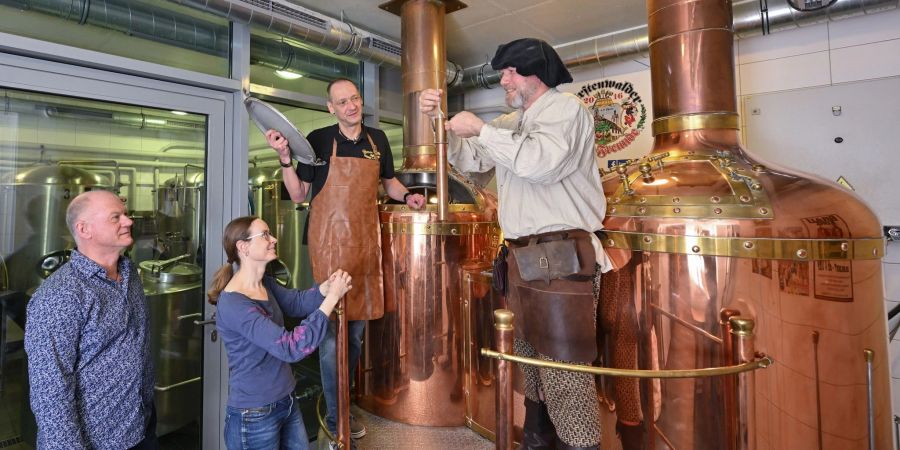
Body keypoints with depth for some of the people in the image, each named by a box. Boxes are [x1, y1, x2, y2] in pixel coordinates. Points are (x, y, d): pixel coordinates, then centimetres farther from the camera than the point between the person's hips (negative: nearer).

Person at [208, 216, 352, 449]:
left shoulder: (265, 283, 3)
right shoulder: (233, 303, -27)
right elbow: (289, 347, -32)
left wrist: (328, 285, -22)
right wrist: (332, 297, -31)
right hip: (254, 416, -8)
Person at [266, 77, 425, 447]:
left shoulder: (377, 139, 9)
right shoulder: (319, 140, -3)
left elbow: (388, 182, 22)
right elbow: (298, 195, -2)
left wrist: (407, 197, 3)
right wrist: (285, 158, -15)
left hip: (365, 240, 5)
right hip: (329, 240, -4)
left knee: (356, 327, 14)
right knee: (332, 329, -2)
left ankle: (341, 401, 34)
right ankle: (335, 418, 14)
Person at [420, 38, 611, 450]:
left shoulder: (566, 108, -3)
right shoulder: (510, 123, 19)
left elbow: (541, 161, -22)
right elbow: (469, 161, 18)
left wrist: (480, 129, -13)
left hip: (562, 256, -8)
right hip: (523, 256, 8)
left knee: (565, 366, -6)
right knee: (531, 357, 18)